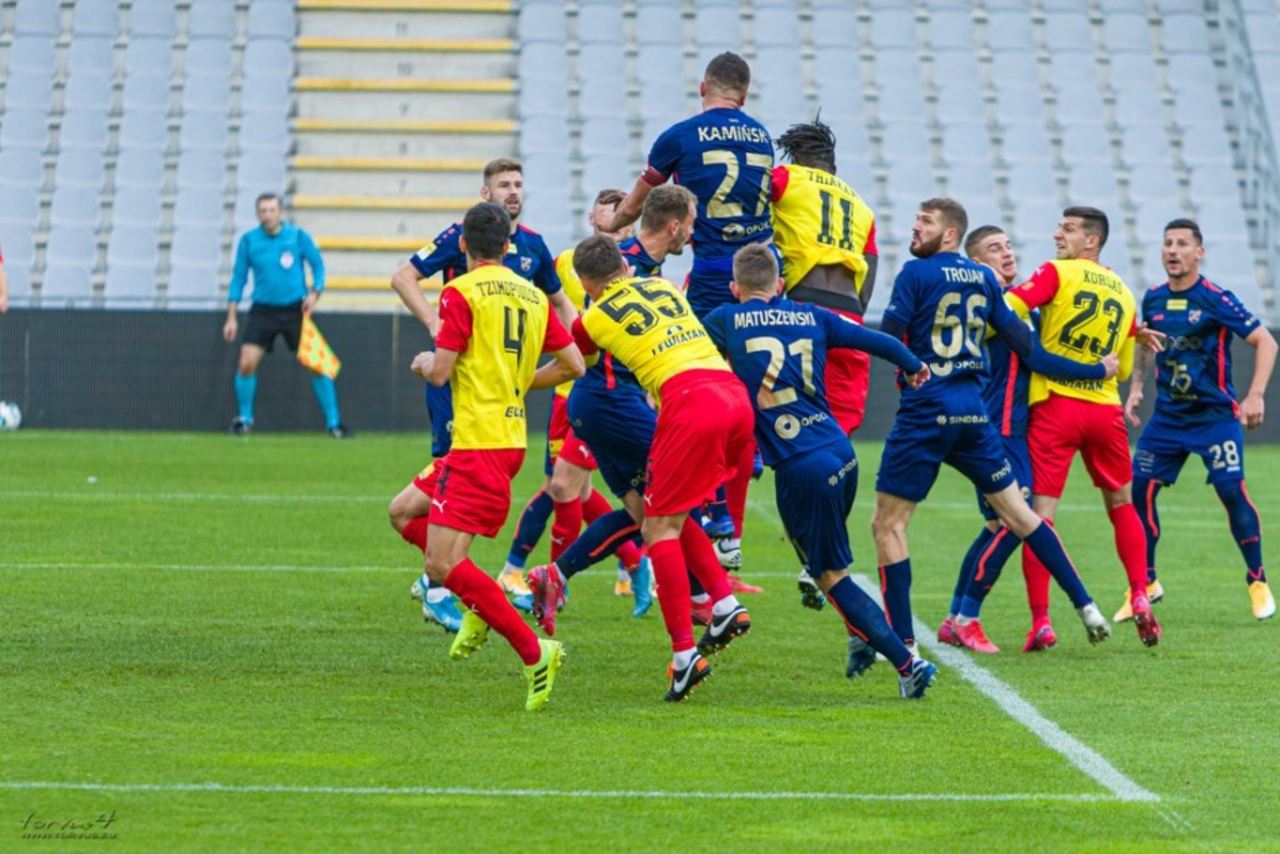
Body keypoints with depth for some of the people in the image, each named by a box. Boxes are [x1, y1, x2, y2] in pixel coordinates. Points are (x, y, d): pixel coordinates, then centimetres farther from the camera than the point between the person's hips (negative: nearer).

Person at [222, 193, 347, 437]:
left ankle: (333, 423, 3)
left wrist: (315, 293, -13)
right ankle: (244, 419, 10)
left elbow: (318, 266, 5)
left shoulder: (298, 236, -4)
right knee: (247, 364, -11)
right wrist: (231, 318, 2)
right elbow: (238, 278, 5)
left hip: (295, 310, -1)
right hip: (263, 311, 1)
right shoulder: (248, 240, -1)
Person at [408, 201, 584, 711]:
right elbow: (572, 364, 13)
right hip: (513, 437, 9)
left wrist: (425, 362, 12)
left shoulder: (461, 292, -8)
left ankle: (533, 652, -18)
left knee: (442, 567, -12)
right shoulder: (533, 296, 12)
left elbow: (440, 373, -12)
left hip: (479, 440, -8)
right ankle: (479, 611, 16)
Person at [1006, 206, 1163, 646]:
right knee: (1122, 504, 21)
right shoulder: (1125, 294, 14)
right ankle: (1141, 598, 11)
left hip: (1055, 404, -4)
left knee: (1041, 512, -4)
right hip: (1106, 408, 4)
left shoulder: (1056, 273, -2)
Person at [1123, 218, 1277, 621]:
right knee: (1140, 490, -3)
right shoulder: (1153, 299, 4)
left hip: (1216, 416, -5)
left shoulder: (1215, 299, -12)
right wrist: (1136, 386, 10)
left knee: (1232, 492, -15)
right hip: (1167, 416, 5)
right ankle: (1145, 583, 12)